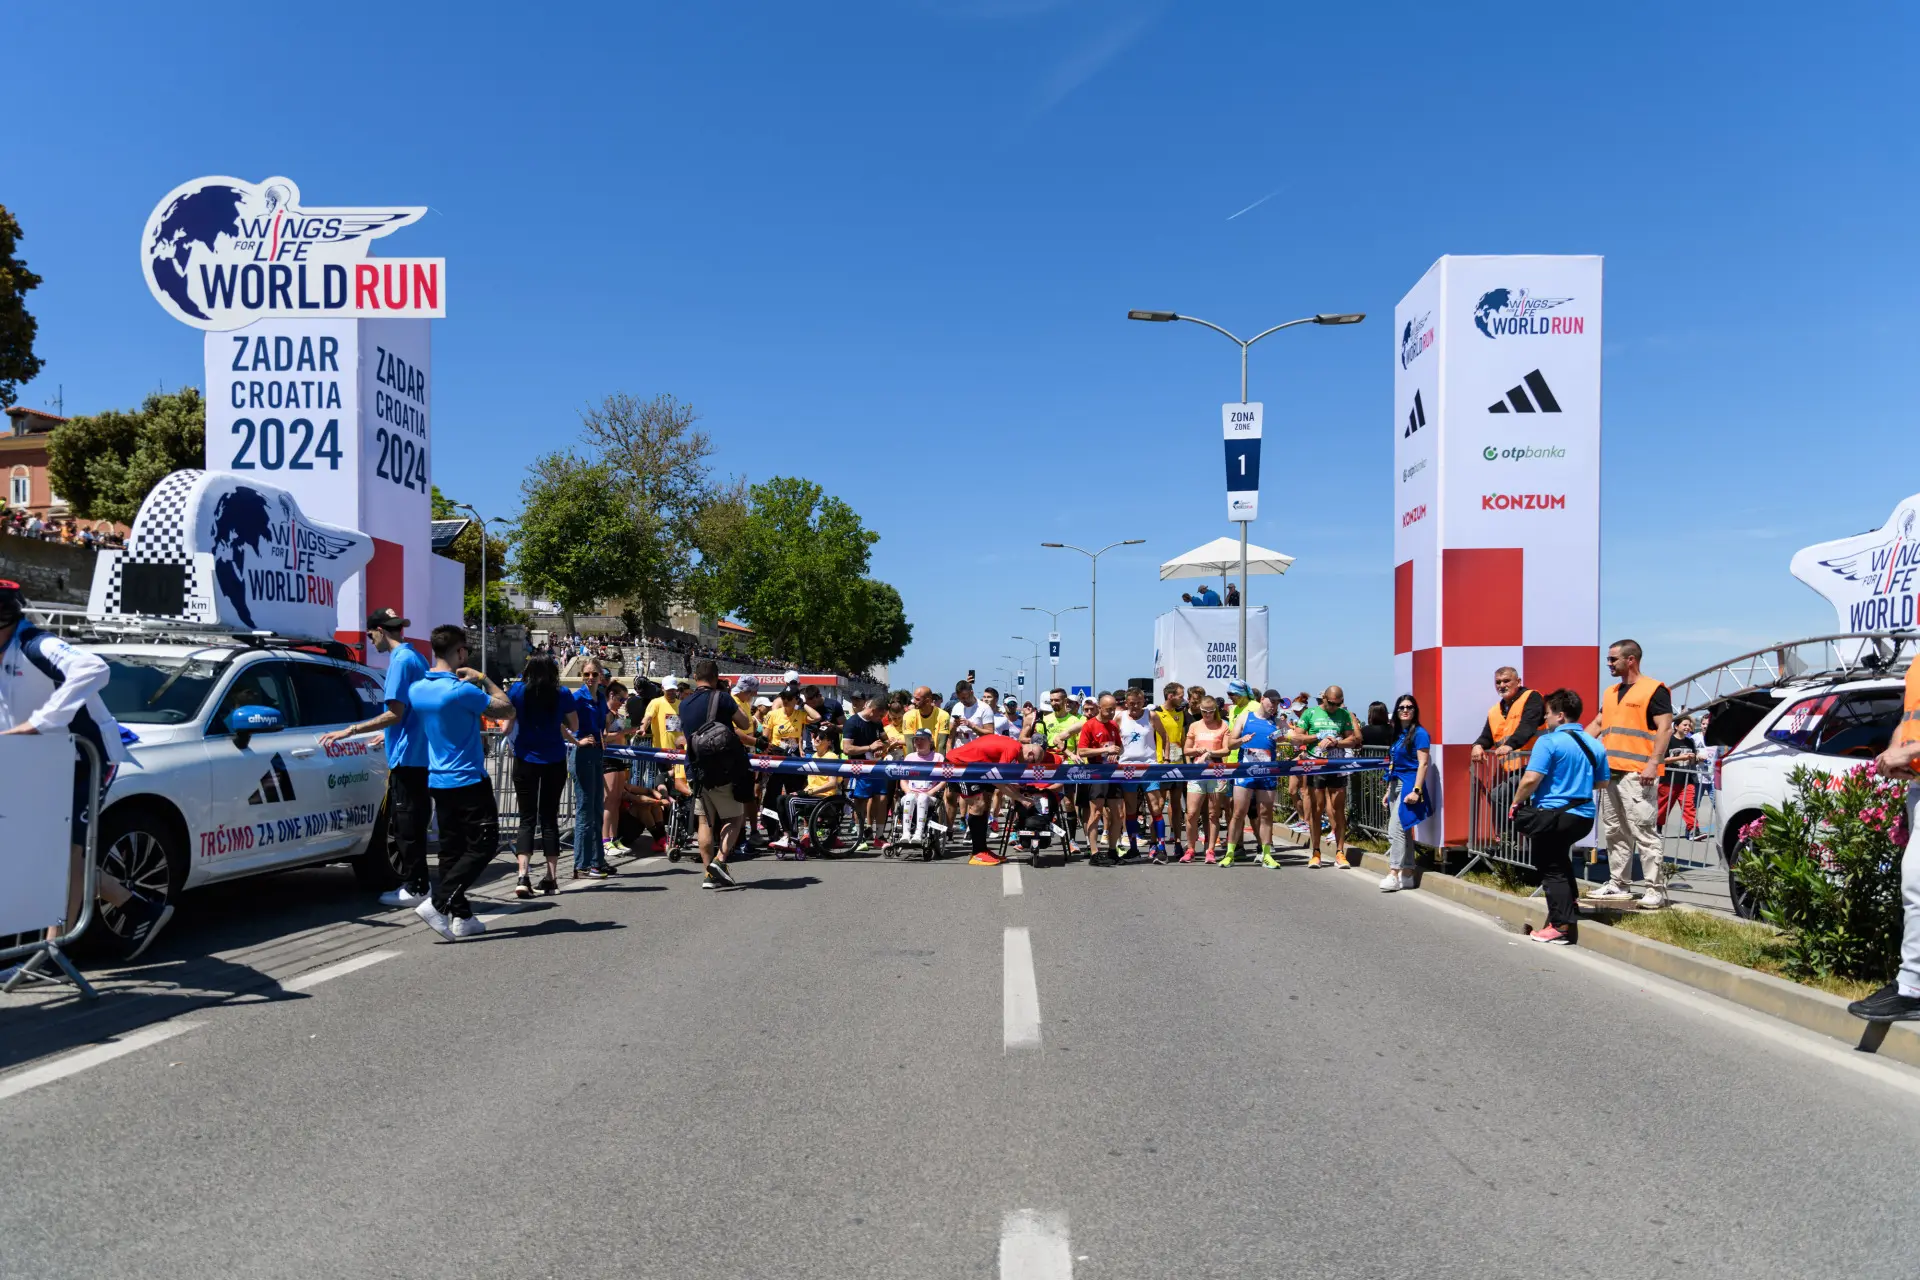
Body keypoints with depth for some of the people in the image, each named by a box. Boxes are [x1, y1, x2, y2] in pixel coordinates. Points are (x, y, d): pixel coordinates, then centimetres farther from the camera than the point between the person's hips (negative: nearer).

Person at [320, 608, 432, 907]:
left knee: (407, 825, -3)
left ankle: (415, 888, 2)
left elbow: (395, 714, -19)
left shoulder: (400, 660, -15)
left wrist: (350, 731, -17)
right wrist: (387, 735, 33)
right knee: (411, 823, 14)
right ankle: (415, 884, 19)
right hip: (419, 754, 9)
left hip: (407, 756, -9)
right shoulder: (416, 657, 14)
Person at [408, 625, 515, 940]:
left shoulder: (417, 689, 4)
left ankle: (460, 916, 13)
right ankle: (438, 903, -11)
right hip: (468, 780, -8)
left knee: (451, 848, 11)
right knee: (483, 846, 0)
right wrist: (483, 679, -1)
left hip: (437, 780, 8)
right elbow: (506, 710, -10)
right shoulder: (462, 690, -20)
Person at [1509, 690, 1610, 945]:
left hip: (1554, 814, -7)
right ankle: (1569, 901, 33)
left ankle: (1562, 927, -1)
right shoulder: (1595, 745, 7)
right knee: (1559, 857, 30)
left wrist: (1516, 803, -5)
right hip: (1584, 816, 7)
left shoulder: (1549, 741, -14)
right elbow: (1602, 783, 16)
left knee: (1551, 869, 1)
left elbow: (1531, 779, -20)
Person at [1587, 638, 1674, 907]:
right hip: (1610, 772, 8)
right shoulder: (1610, 693, 20)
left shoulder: (1654, 690, -4)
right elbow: (1597, 724, 27)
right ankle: (1619, 884, 19)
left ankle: (1656, 889, -6)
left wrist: (1653, 763, -20)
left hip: (1637, 774, -8)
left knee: (1644, 832, -10)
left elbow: (1665, 728, -11)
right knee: (1614, 832, 12)